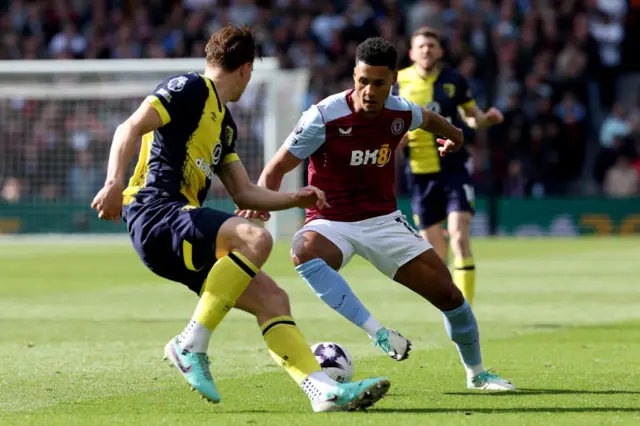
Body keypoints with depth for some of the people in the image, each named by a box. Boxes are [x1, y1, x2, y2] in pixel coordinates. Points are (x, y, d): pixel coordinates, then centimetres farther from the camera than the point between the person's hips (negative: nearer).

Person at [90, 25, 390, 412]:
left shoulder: (224, 123, 26)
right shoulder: (189, 89, -2)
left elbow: (244, 192, 30)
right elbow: (130, 128, -14)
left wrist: (295, 199, 19)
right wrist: (115, 183, -28)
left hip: (183, 229, 10)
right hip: (157, 213, -10)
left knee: (271, 297, 0)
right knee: (255, 239, -30)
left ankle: (324, 389, -6)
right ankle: (192, 345, -26)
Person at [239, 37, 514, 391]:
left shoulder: (401, 112, -6)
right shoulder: (324, 117, -19)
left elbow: (428, 119, 21)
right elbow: (277, 167, -14)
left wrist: (452, 135, 42)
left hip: (383, 220, 4)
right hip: (331, 222, -4)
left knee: (446, 292, -2)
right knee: (305, 252, -40)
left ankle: (476, 373, 23)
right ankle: (378, 333, -44)